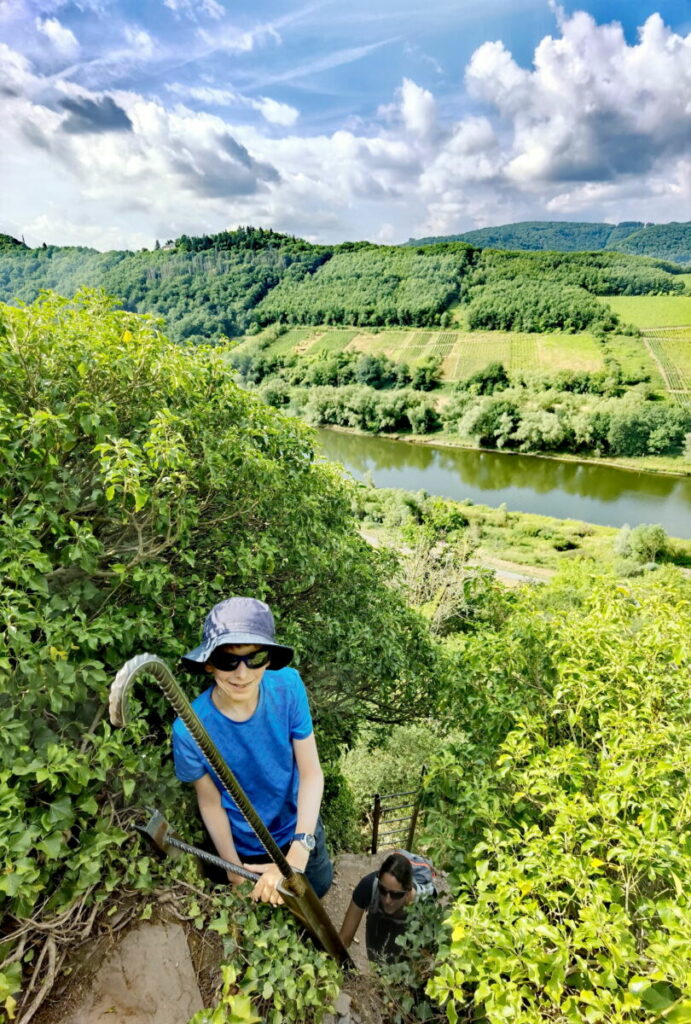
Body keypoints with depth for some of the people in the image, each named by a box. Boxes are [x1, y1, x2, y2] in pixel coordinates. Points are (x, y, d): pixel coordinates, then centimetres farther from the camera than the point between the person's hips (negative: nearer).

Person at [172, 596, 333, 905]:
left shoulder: (288, 686, -28)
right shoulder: (190, 729, -32)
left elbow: (311, 773, -23)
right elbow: (211, 803, -16)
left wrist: (298, 854, -33)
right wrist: (235, 870, -8)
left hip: (300, 827, 2)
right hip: (247, 848, -1)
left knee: (318, 888, 27)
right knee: (264, 902, 26)